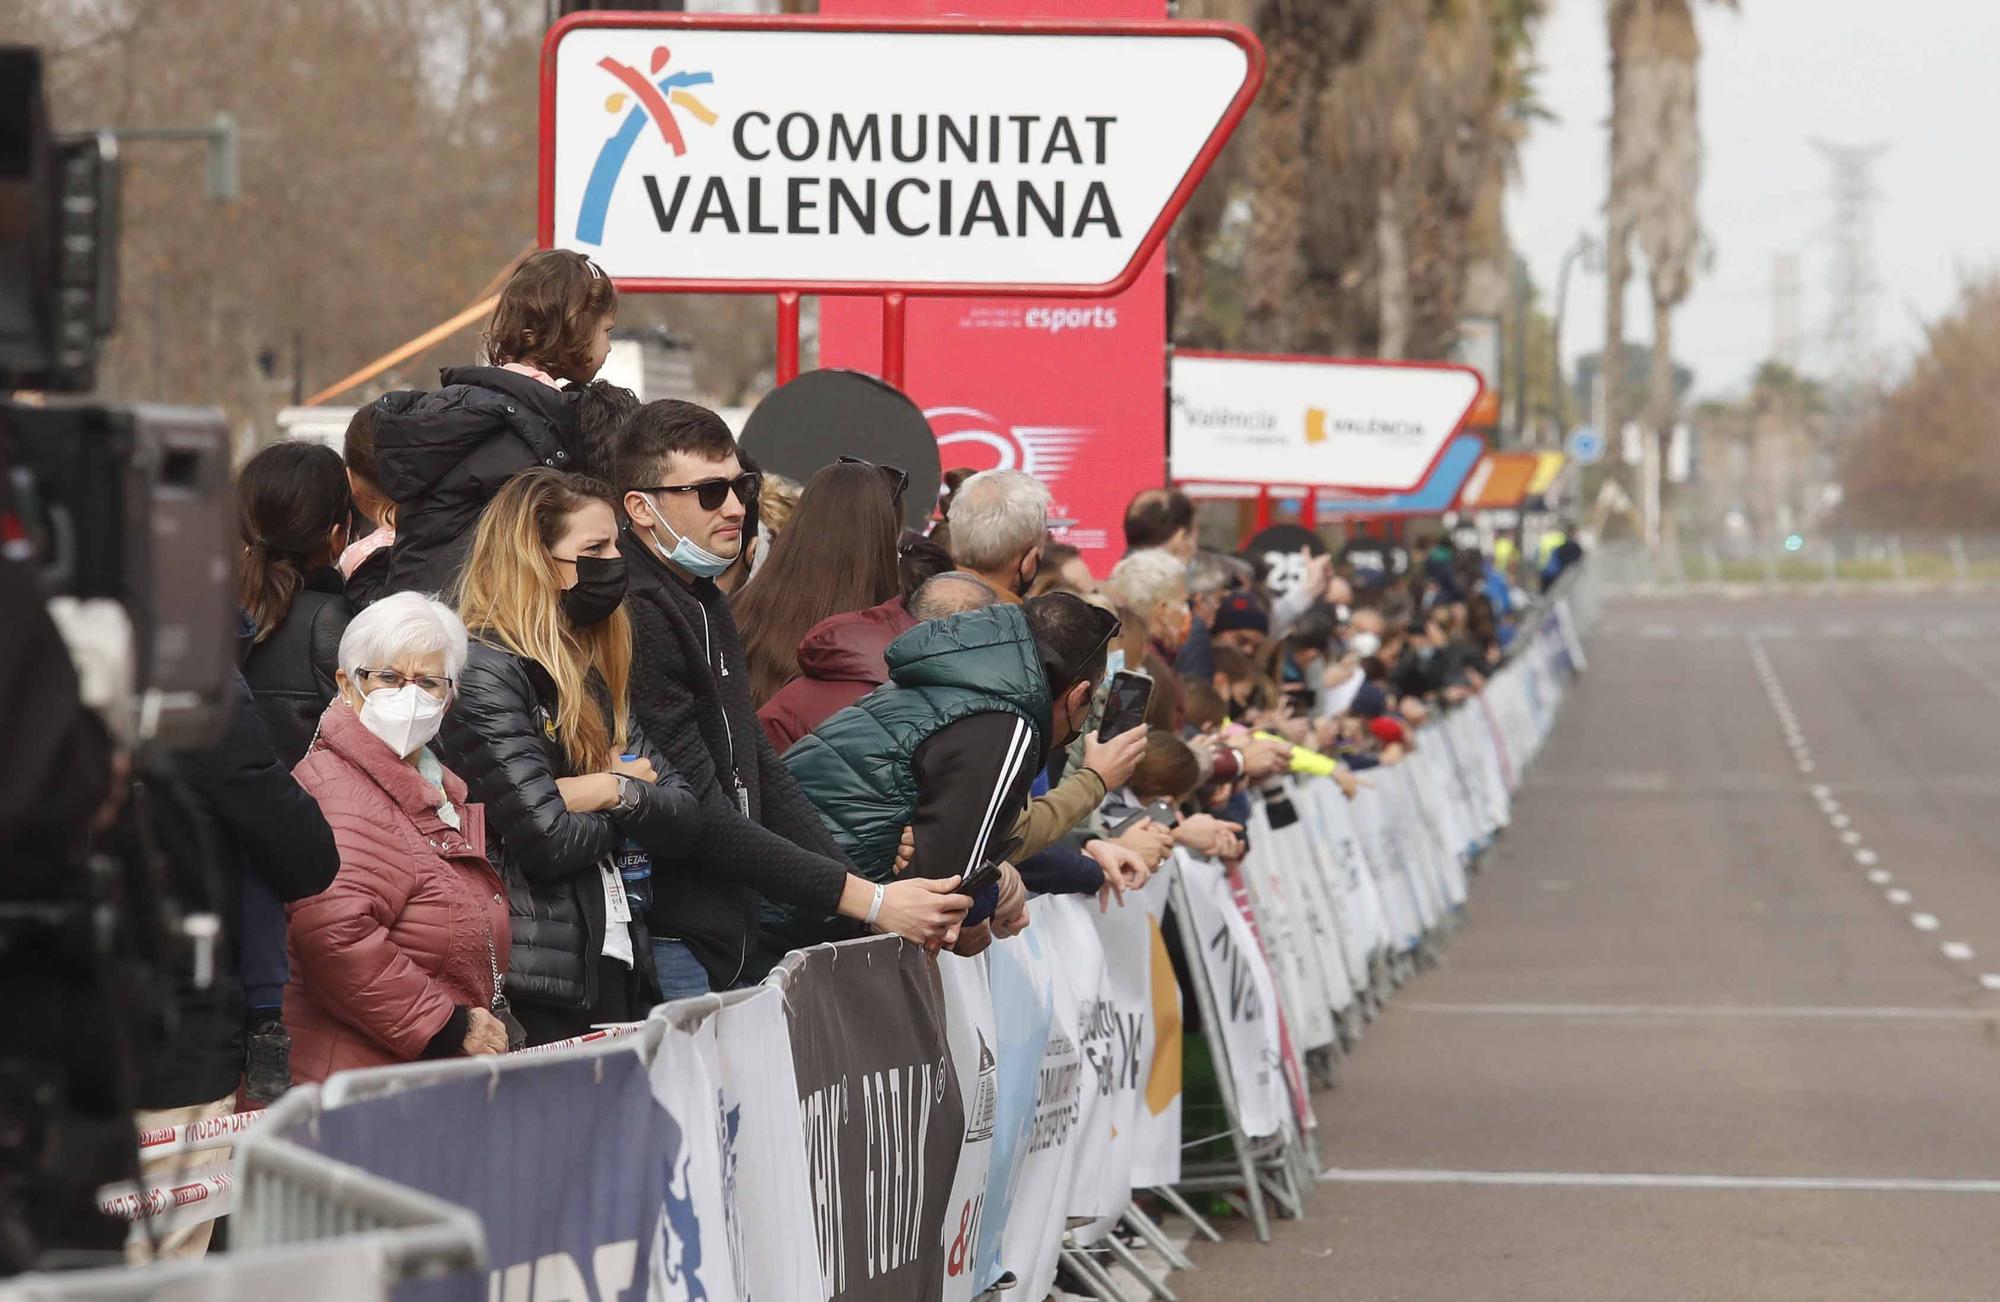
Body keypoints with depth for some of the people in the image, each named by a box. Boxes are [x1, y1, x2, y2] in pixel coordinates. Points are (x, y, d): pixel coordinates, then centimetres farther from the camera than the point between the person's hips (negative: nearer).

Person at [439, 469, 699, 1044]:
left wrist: (615, 792, -10)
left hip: (618, 970, 8)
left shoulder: (589, 678, 17)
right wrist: (630, 793, 2)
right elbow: (549, 840, -17)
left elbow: (684, 821, 10)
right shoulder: (485, 673, -10)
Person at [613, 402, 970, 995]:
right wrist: (868, 901, -18)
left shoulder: (705, 601, 17)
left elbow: (764, 774, 15)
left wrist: (878, 897, 3)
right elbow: (701, 818, -19)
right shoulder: (637, 620, -16)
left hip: (735, 940, 9)